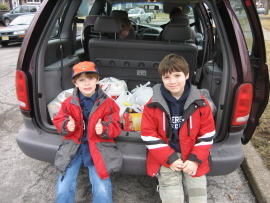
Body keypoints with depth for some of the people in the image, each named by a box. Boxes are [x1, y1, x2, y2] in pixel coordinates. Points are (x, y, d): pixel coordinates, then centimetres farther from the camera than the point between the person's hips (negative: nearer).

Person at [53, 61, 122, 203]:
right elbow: (59, 121, 9)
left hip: (98, 147, -1)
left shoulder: (108, 103, -4)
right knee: (63, 188, -7)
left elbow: (115, 127, -1)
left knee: (102, 190, -14)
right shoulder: (69, 102, 1)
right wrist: (67, 126, -13)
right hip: (74, 146, 2)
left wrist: (104, 129, -23)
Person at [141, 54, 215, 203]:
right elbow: (149, 135, -7)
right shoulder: (154, 104, -9)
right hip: (166, 159, -1)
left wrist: (195, 159, -8)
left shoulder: (200, 103, -5)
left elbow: (207, 134, 0)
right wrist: (170, 159, -12)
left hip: (193, 158, 2)